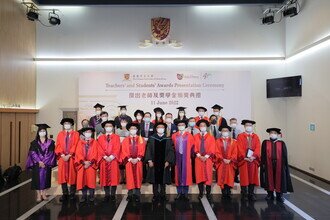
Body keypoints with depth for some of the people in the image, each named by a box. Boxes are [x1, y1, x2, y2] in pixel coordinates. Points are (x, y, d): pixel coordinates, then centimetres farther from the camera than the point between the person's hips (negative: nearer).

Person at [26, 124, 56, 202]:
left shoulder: (50, 142, 3)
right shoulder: (34, 142, 4)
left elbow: (51, 153, -3)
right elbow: (33, 153, -4)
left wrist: (45, 162, -11)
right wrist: (39, 161, -14)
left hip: (47, 164, 0)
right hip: (37, 164, 0)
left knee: (45, 178, 4)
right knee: (38, 178, 0)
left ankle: (44, 194, 15)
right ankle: (38, 195, 8)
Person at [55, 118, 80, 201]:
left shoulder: (76, 134, 3)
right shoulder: (60, 134, 11)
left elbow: (75, 145, -5)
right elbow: (58, 145, 4)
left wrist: (69, 155, -14)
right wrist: (62, 155, -10)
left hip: (72, 157, -2)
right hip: (62, 157, 2)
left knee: (72, 175, 2)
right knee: (63, 175, 3)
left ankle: (72, 193, 11)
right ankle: (65, 194, 10)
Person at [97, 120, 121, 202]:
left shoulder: (116, 137, 8)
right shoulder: (101, 138, 12)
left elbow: (117, 148, -2)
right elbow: (100, 149, 2)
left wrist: (112, 156, -15)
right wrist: (105, 157, -12)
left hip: (114, 160, -1)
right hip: (104, 160, 1)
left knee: (114, 177, -1)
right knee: (105, 177, 2)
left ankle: (113, 195, 7)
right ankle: (107, 195, 9)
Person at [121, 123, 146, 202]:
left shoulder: (141, 139, 6)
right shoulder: (125, 140, 7)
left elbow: (142, 151, 0)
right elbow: (124, 151, 0)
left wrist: (137, 159, -12)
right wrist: (130, 159, -12)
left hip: (138, 161, 0)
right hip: (129, 161, 0)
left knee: (138, 177, 2)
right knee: (130, 178, 3)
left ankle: (137, 195, 8)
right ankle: (130, 195, 10)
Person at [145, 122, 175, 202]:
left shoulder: (168, 139, 3)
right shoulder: (151, 138, 3)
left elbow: (170, 151, 0)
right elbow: (148, 150, 0)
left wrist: (168, 161, -10)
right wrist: (149, 160, -9)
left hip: (164, 163, 0)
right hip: (154, 163, 0)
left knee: (163, 180, 7)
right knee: (155, 180, 7)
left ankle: (162, 195, 18)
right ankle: (155, 195, 18)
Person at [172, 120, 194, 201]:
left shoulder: (189, 135, 2)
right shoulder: (174, 136, 4)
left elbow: (192, 147, 3)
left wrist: (191, 156, -3)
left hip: (186, 158, -1)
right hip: (177, 158, 1)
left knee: (186, 174, 2)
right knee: (178, 174, 4)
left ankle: (185, 194, 11)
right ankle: (179, 193, 13)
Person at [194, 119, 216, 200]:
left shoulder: (211, 137, 5)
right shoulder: (195, 137, 7)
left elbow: (212, 149, -2)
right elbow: (195, 148, 1)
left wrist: (206, 156, -13)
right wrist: (199, 156, -12)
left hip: (208, 159, -1)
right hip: (198, 159, 1)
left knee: (208, 176, 1)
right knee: (199, 176, 3)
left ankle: (208, 193, 10)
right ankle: (201, 193, 12)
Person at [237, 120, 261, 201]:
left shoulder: (256, 137, 11)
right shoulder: (240, 136, 3)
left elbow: (258, 148, 0)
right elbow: (240, 149, -6)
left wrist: (253, 156, -15)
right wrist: (245, 157, -16)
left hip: (253, 160, 3)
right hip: (243, 160, -2)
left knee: (252, 177, 6)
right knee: (244, 178, 1)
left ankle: (251, 194, 15)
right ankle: (244, 194, 9)